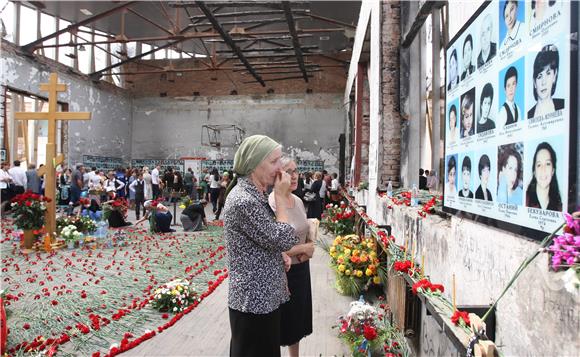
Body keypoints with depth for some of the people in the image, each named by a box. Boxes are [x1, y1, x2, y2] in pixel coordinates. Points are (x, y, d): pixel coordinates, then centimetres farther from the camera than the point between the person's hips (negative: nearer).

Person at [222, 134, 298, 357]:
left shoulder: (252, 194, 8)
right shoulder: (244, 201, -24)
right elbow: (284, 240, -23)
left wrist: (279, 256, 3)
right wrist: (281, 197, -16)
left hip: (262, 297, 10)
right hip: (255, 301, -9)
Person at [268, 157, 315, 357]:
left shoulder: (298, 201, 3)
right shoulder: (270, 205, -22)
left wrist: (309, 249, -5)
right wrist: (303, 248, -15)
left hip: (302, 269, 8)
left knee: (297, 318, 21)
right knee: (282, 322, 9)